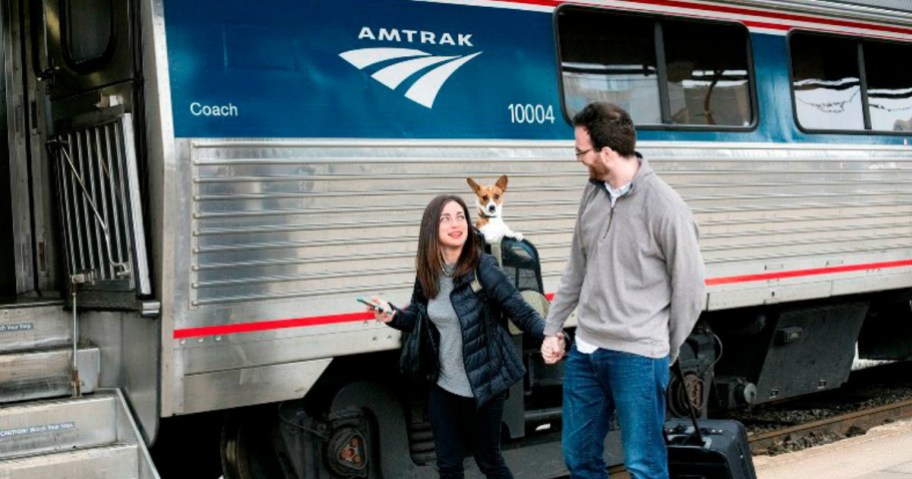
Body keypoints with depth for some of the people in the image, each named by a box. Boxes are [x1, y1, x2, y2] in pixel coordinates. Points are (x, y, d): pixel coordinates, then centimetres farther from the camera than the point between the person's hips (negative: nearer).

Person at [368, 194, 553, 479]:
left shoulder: (482, 267, -18)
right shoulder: (427, 272, -3)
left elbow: (521, 312, -17)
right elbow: (418, 318, 11)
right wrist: (392, 316, -9)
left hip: (482, 387, -4)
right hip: (443, 387, 4)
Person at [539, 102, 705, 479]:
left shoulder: (665, 207, -14)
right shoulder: (592, 194, 6)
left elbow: (689, 289, -7)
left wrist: (667, 352, 1)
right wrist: (552, 328, 15)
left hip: (637, 357, -6)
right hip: (585, 350, 7)